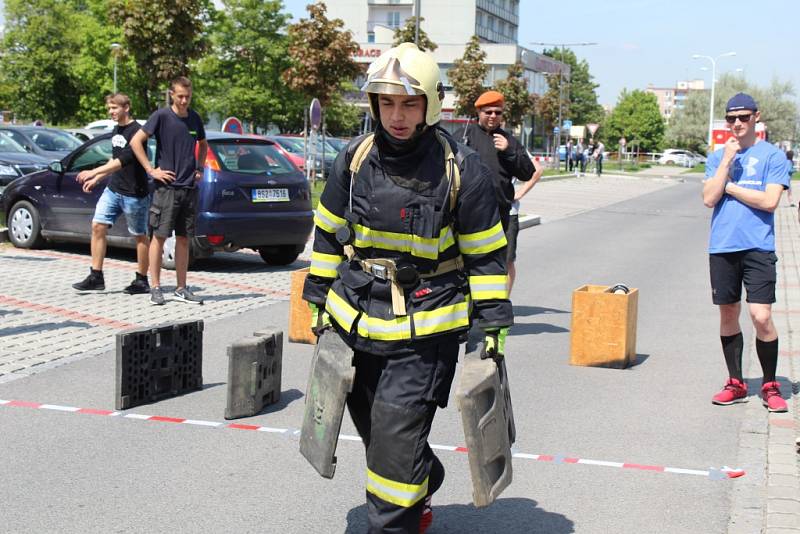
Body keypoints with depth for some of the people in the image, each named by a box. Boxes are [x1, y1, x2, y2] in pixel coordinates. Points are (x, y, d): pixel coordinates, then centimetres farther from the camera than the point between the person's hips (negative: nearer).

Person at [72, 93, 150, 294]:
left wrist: (94, 172, -28)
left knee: (140, 235, 4)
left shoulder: (136, 131, -15)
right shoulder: (116, 131, 13)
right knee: (98, 226, 0)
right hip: (113, 189, 8)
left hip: (134, 193, -8)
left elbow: (125, 160, -25)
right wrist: (96, 179, 22)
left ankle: (142, 281, 13)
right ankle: (96, 276, 5)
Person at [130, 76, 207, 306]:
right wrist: (151, 170, -10)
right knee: (159, 236, -1)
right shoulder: (162, 116, -6)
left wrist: (200, 168, 14)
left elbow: (203, 144, 27)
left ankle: (182, 288, 14)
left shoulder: (195, 119, 9)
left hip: (189, 187, 5)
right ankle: (155, 287, 5)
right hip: (166, 186, -5)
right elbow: (135, 141, -9)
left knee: (183, 238, 8)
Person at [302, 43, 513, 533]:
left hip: (425, 331, -5)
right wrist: (320, 300, 13)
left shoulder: (461, 169, -10)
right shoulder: (356, 159, 0)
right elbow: (329, 234, 12)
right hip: (356, 321, 5)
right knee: (376, 431, 19)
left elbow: (486, 254, -4)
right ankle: (424, 488, 47)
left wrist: (494, 324, -4)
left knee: (396, 441, -9)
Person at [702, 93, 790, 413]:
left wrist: (728, 186, -4)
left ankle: (770, 386, 6)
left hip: (758, 248, -4)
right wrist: (727, 161, -7)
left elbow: (769, 201, -11)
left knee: (761, 317, -10)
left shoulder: (772, 156, 1)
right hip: (722, 247, 4)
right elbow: (709, 198, -2)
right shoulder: (717, 157, 11)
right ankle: (736, 384, 21)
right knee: (728, 315, 9)